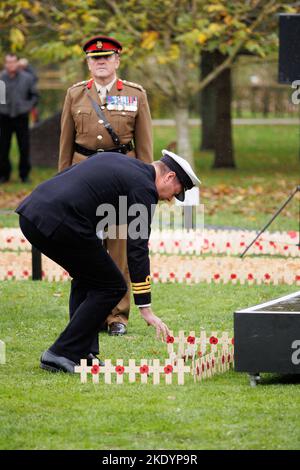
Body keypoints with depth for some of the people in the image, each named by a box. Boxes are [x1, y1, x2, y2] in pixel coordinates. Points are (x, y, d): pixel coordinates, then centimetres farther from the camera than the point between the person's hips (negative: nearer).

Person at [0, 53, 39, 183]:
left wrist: (29, 107, 1)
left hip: (21, 118, 1)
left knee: (24, 148, 1)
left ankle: (24, 174, 13)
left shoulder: (27, 78, 2)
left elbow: (34, 95, 13)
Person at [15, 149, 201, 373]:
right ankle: (63, 354, 0)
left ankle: (82, 354, 21)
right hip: (60, 225, -9)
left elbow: (62, 176, 27)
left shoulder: (113, 159, 25)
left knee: (86, 276, 26)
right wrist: (145, 308, -2)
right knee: (112, 287, 5)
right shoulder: (144, 188, -1)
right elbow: (137, 250, -4)